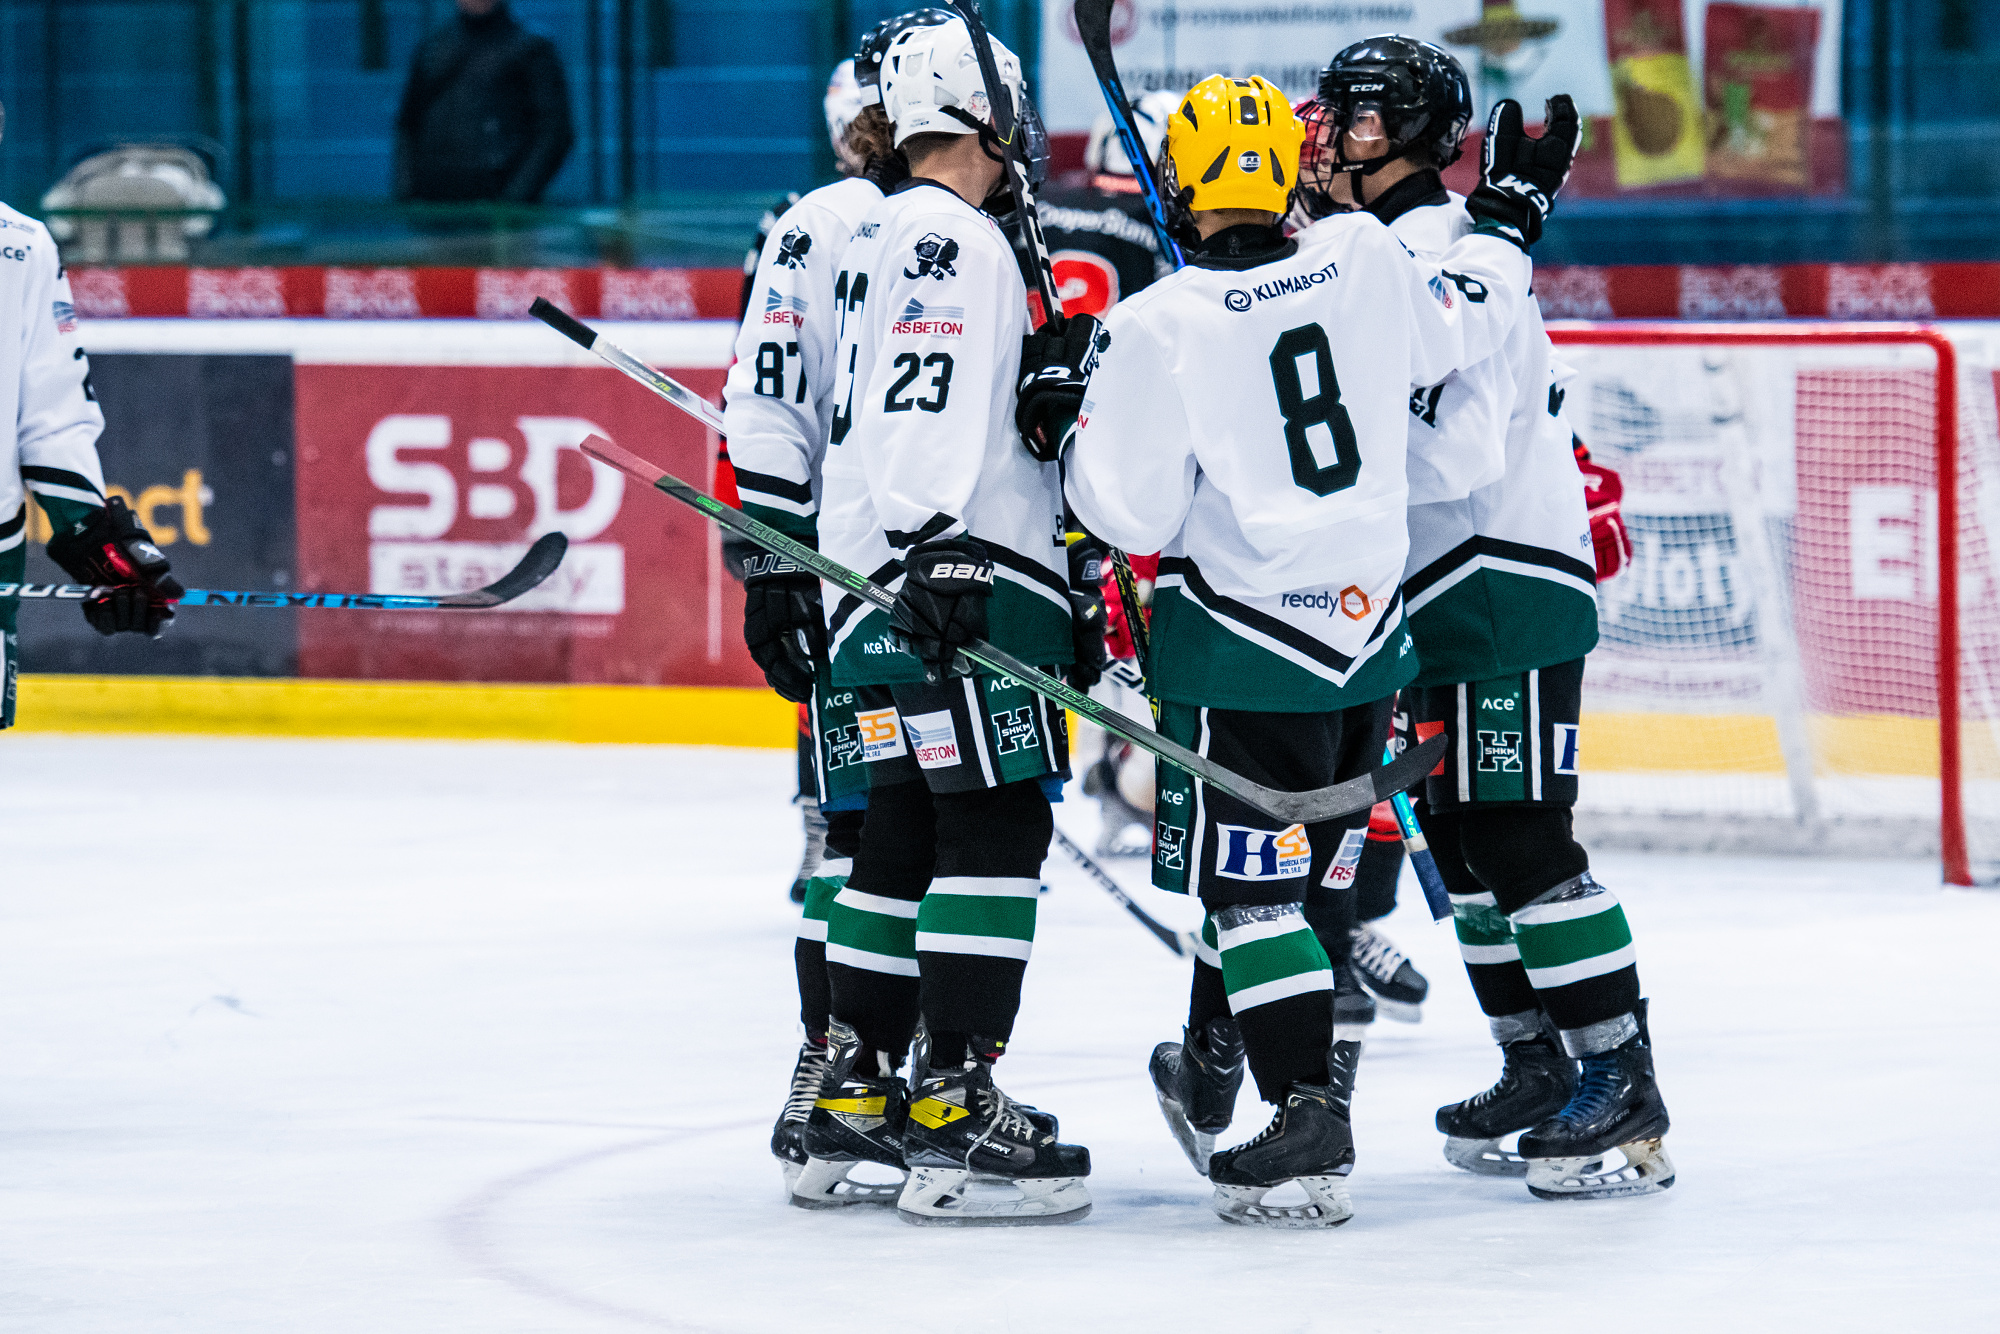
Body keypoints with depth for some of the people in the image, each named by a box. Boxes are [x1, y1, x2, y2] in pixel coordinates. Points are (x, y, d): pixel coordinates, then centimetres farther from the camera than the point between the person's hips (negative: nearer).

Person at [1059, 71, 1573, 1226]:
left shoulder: (1165, 325, -15)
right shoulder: (1365, 258, -3)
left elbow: (1132, 512, -13)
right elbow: (1461, 329, 17)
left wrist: (1074, 426, 4)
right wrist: (1512, 216, 32)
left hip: (1246, 642, -6)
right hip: (1367, 626, 6)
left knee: (1248, 883, -2)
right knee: (1289, 866, 19)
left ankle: (1310, 1126, -11)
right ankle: (1211, 1075, 35)